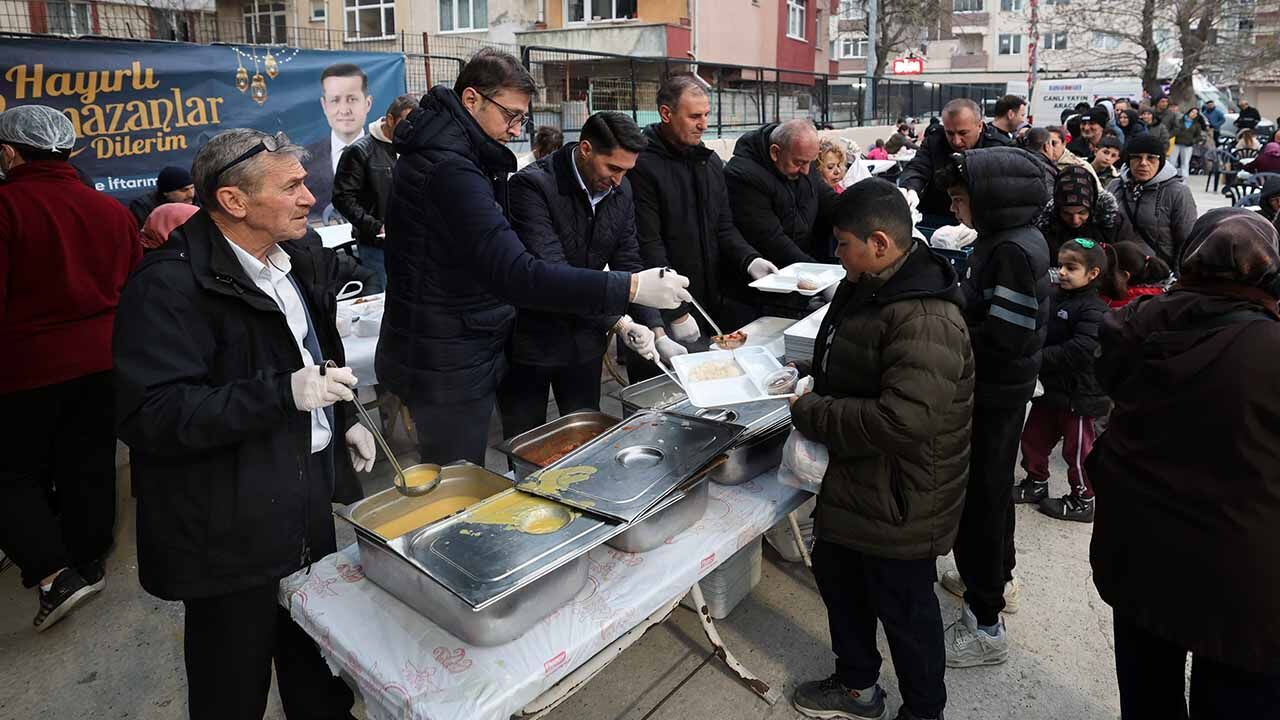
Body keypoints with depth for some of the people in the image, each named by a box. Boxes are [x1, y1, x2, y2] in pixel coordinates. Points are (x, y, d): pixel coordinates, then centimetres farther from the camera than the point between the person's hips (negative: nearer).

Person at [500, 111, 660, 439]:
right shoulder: (531, 185, -20)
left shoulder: (620, 191, 0)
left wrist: (655, 330, -9)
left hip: (585, 338, 5)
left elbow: (629, 265, 2)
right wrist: (618, 322, -31)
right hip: (530, 338, -5)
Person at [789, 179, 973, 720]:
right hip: (856, 478, 10)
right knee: (836, 572, 25)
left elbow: (902, 421, -36)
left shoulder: (925, 320, -30)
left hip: (900, 498, -10)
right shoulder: (869, 289, 2)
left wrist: (810, 412, -25)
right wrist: (814, 383, 1)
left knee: (905, 608, 10)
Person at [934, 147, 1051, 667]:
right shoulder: (1007, 238, 7)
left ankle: (985, 624, 12)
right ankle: (996, 579, 45)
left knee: (979, 497, 0)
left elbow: (1004, 337, -27)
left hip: (995, 393, -10)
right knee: (992, 486, 24)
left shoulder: (1013, 251, -24)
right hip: (1000, 388, 10)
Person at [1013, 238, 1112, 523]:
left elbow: (1081, 350, -29)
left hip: (1078, 394, -8)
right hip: (1050, 387, 8)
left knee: (1077, 449, 6)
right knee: (1033, 438, 17)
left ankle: (1082, 501, 21)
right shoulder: (1055, 299, 6)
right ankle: (1036, 484, 35)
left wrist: (1041, 357, -27)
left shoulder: (1093, 310, -18)